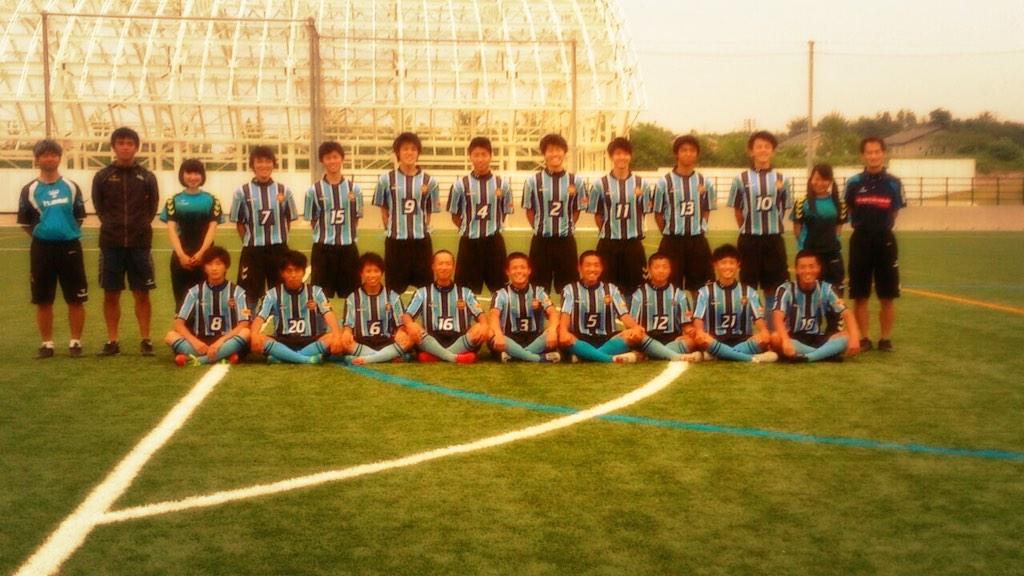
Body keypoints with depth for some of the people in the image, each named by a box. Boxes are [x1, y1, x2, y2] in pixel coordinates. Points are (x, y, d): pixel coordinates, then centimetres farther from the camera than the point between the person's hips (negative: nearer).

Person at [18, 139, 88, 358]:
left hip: (70, 247, 0)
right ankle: (47, 343, 16)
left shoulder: (71, 187, 4)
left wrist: (67, 232, 6)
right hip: (42, 248, 0)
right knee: (43, 301, 6)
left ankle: (75, 342, 12)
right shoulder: (29, 190, 2)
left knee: (76, 300, 2)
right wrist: (43, 235, 6)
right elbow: (25, 222, 8)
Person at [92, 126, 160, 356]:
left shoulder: (147, 177, 4)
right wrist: (114, 226, 3)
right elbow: (99, 207, 10)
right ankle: (112, 341, 13)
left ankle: (145, 340, 10)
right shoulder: (102, 177, 4)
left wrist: (140, 226, 1)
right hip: (111, 243, 1)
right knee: (111, 294, 5)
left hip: (140, 243, -1)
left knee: (142, 294, 2)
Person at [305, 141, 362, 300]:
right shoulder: (314, 190, -2)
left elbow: (356, 218, 8)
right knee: (322, 294, 2)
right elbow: (312, 220, 5)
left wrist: (345, 235, 0)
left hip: (348, 246, 1)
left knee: (349, 293, 7)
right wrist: (326, 235, -1)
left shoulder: (354, 188, 2)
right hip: (323, 247, -1)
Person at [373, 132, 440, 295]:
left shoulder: (429, 181, 2)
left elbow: (430, 212, 8)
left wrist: (419, 229, 0)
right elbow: (383, 209, 9)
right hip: (395, 241, -1)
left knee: (424, 287, 6)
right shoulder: (386, 179, 1)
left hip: (421, 240, 1)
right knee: (395, 288, 7)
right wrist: (393, 229, 3)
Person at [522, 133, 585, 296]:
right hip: (541, 241, -1)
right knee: (539, 288, 6)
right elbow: (529, 210, 6)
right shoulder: (533, 181, -4)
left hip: (566, 241, 1)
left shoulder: (576, 181, -1)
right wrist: (542, 229, 7)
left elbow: (576, 210, 9)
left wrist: (564, 229, 6)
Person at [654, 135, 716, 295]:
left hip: (698, 241, 2)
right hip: (672, 242, -2)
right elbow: (658, 214, 2)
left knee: (699, 287, 8)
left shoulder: (705, 182, 3)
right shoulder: (664, 182, -5)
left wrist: (698, 229, 5)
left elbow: (707, 211, 14)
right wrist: (671, 233, 2)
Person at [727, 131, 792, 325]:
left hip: (774, 239, 1)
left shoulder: (781, 179, 2)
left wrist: (770, 228, 7)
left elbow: (783, 210, 10)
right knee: (748, 286, 5)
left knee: (773, 286, 7)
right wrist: (749, 229, 7)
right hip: (749, 239, -1)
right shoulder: (741, 179, -3)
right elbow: (737, 210, 5)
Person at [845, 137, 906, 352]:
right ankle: (863, 338, 14)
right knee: (860, 296, 3)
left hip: (885, 241, 0)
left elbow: (895, 211, 12)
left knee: (887, 296, 3)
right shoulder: (854, 183, -1)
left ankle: (886, 338, 15)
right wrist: (864, 224, 7)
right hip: (860, 241, 0)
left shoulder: (893, 183, -1)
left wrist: (880, 225, 6)